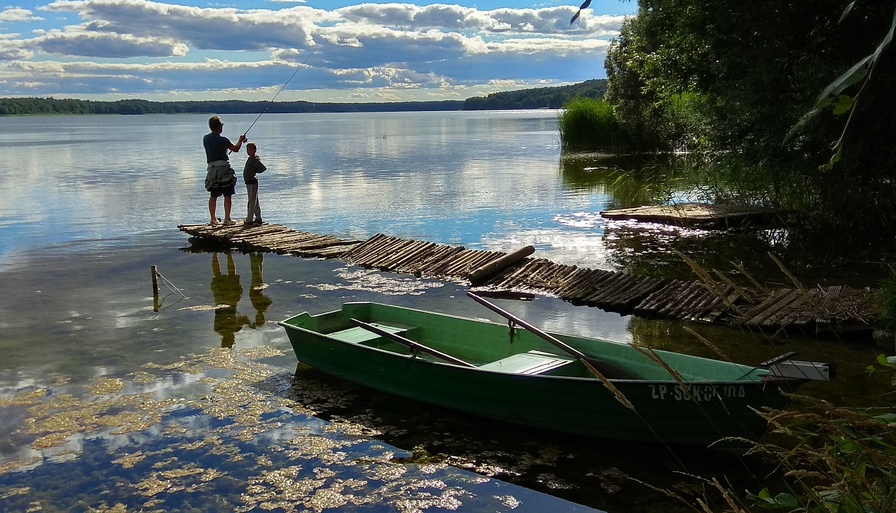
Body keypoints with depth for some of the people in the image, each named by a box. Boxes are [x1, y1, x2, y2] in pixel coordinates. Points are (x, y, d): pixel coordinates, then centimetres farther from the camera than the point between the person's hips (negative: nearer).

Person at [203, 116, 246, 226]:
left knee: (213, 196, 11)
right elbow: (235, 149, -1)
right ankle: (227, 219, 1)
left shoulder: (205, 138, 7)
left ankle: (213, 219, 12)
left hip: (212, 169, 6)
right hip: (224, 168, -6)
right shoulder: (222, 140, -12)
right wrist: (241, 140, 18)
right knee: (227, 195, 1)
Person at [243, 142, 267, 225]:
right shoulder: (250, 158, 13)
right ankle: (258, 219, 21)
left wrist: (255, 172, -11)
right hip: (248, 182, 10)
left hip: (252, 182, -10)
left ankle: (249, 220, -4)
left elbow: (264, 168, -24)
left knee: (252, 201, -6)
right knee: (255, 202, 14)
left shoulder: (255, 160, -15)